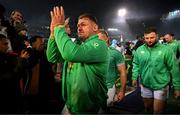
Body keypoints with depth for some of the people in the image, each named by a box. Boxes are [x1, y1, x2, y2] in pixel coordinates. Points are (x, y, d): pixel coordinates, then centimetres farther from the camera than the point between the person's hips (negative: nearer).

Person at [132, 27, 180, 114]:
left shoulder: (166, 50, -13)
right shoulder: (139, 50, -1)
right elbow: (136, 64, 7)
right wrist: (134, 77, -5)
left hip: (161, 86, -4)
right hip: (145, 85, 4)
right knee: (148, 107, 22)